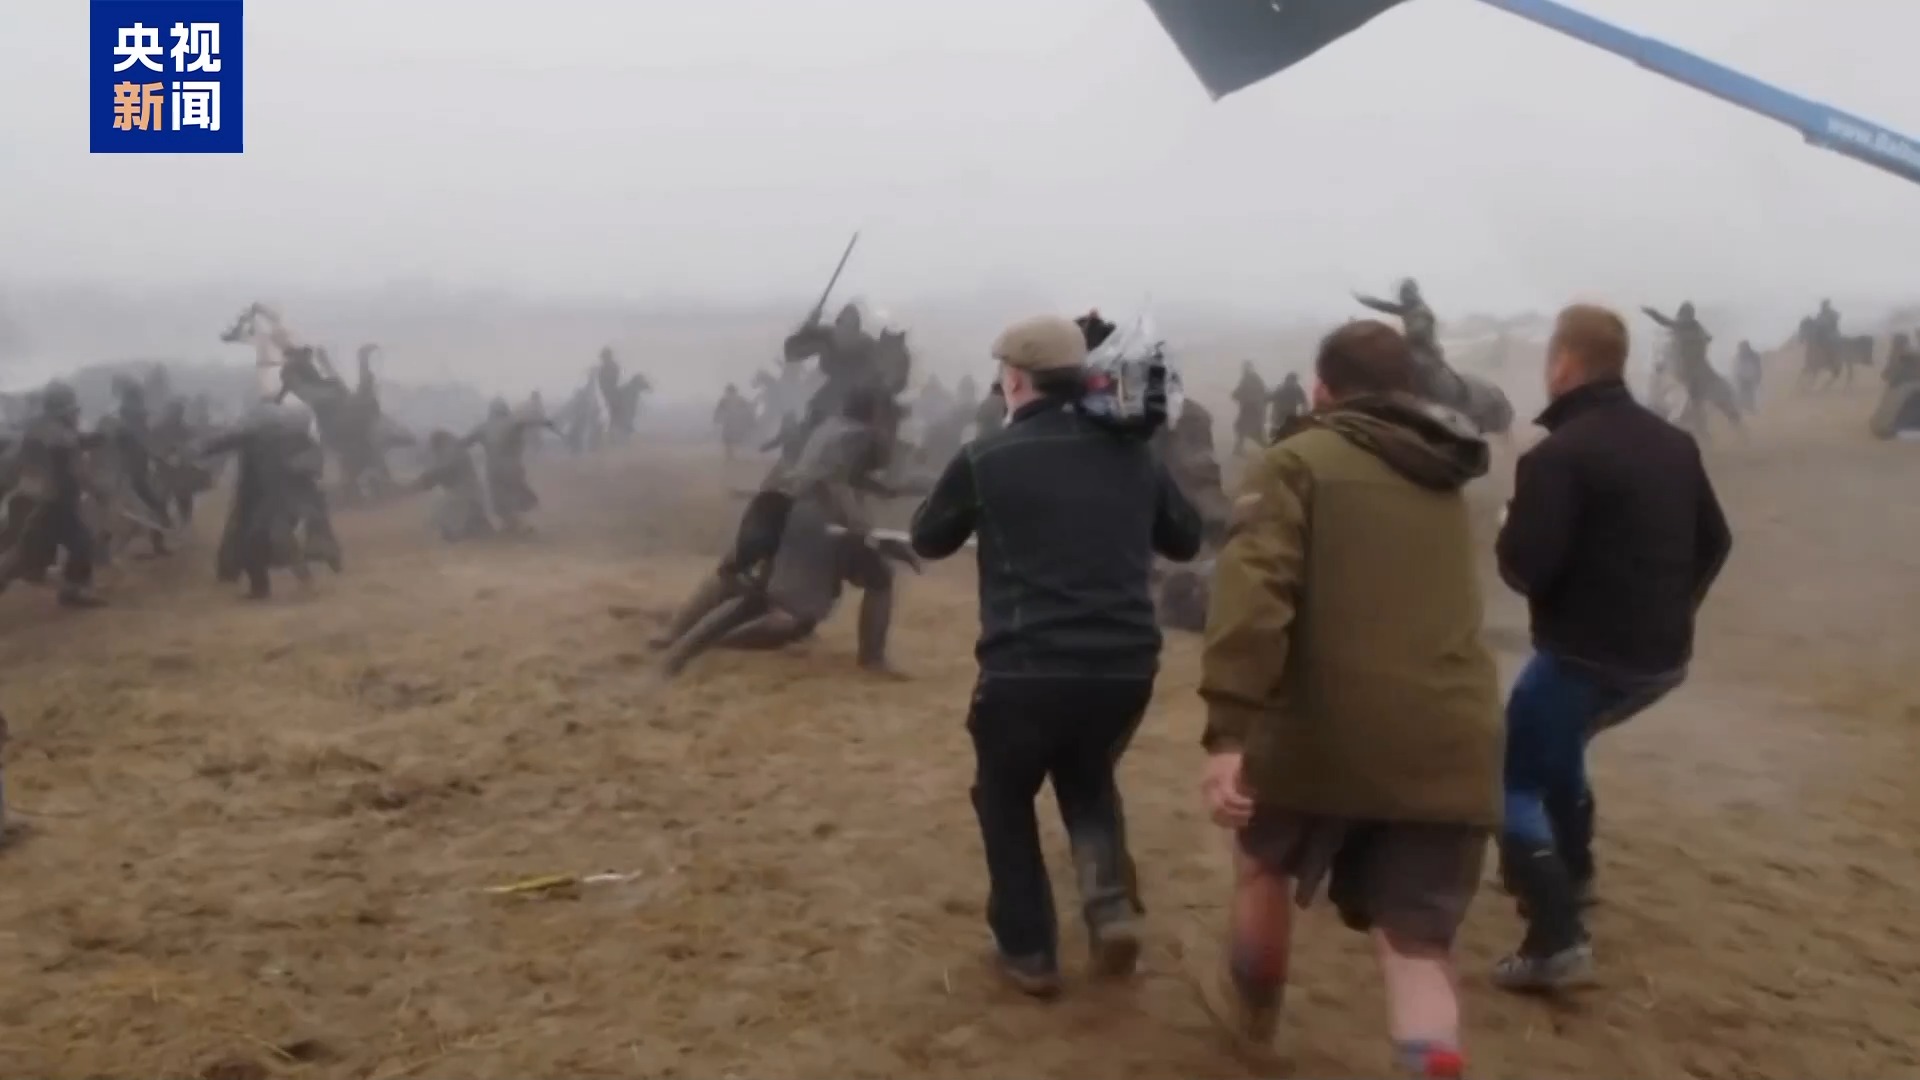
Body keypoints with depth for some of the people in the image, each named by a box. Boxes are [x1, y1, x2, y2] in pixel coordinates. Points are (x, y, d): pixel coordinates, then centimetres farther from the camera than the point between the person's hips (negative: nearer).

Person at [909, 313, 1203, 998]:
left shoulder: (986, 458, -4)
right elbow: (1186, 542, 20)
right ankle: (1112, 903, 9)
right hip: (1126, 668, 4)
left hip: (1025, 671, -3)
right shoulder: (1132, 453, 6)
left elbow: (928, 541, 13)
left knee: (1005, 798, 22)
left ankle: (1029, 952, 22)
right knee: (1087, 778, 31)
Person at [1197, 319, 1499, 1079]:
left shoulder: (1298, 461, 2)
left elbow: (1253, 591, -15)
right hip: (1452, 742, 4)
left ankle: (1249, 1008, 47)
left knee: (1264, 862, 25)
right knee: (1417, 946, 10)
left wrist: (1228, 731, -21)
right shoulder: (1446, 488, 22)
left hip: (1328, 732, -4)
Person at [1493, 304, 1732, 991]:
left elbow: (1524, 568, -22)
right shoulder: (1674, 443, 8)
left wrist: (1512, 530, -1)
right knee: (1555, 741, 31)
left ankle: (1556, 941, -9)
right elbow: (1714, 542, 15)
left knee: (1513, 780, 3)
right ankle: (1571, 869, 44)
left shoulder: (1558, 454, -18)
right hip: (1663, 656, 8)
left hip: (1586, 655, -8)